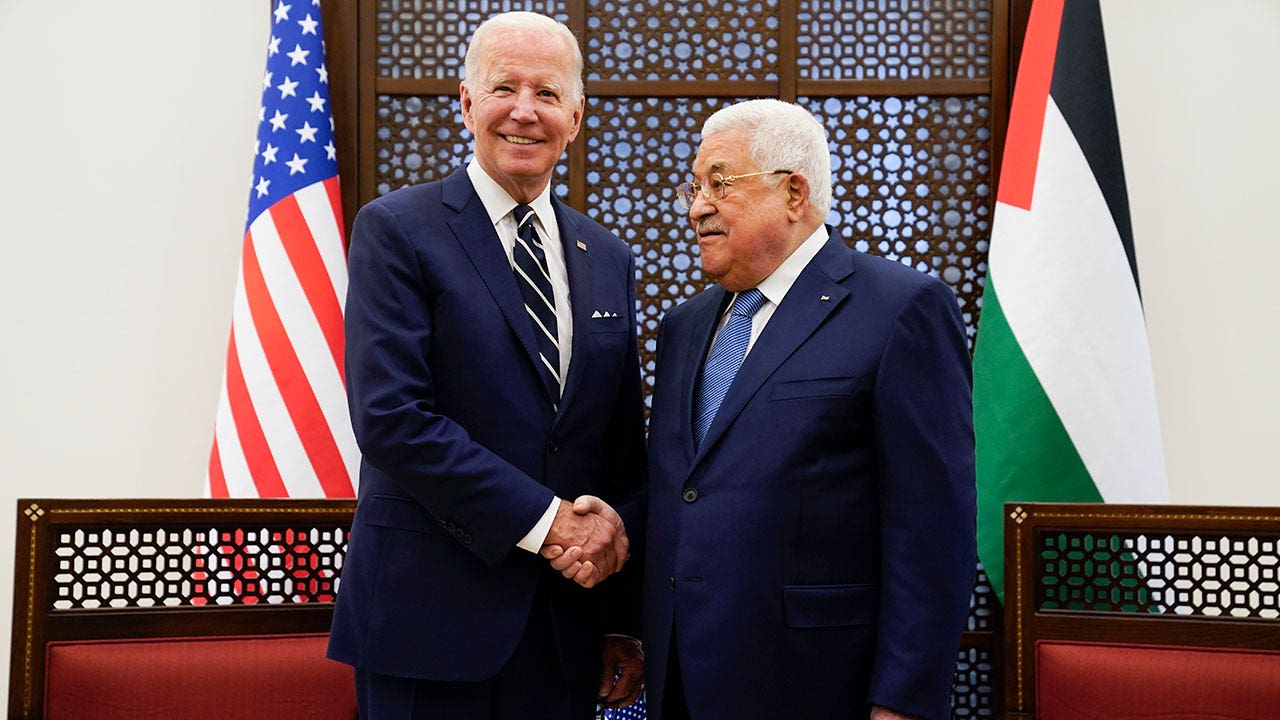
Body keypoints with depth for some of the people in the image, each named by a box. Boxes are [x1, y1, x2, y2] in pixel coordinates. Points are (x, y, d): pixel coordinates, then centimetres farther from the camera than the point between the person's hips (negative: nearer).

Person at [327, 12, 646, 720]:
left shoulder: (608, 259, 12)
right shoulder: (396, 229, -4)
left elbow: (627, 449, 12)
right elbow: (388, 416, -15)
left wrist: (625, 625, 3)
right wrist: (541, 521, -15)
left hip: (568, 624, 5)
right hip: (430, 616, -4)